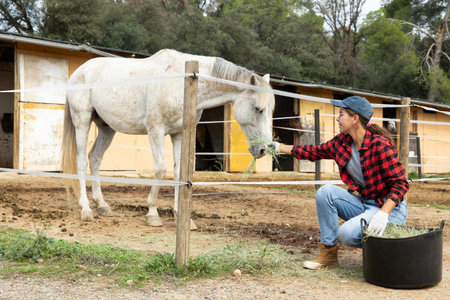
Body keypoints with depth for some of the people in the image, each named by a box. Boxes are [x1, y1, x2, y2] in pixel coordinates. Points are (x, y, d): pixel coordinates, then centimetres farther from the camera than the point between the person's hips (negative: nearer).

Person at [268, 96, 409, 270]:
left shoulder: (380, 145, -21)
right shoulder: (342, 141, 1)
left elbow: (400, 183, -22)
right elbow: (315, 151, 16)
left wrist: (383, 213, -34)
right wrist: (280, 148, 18)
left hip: (389, 209, -7)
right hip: (364, 203, 7)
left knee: (347, 233, -29)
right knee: (326, 192, -12)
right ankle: (329, 252, -2)